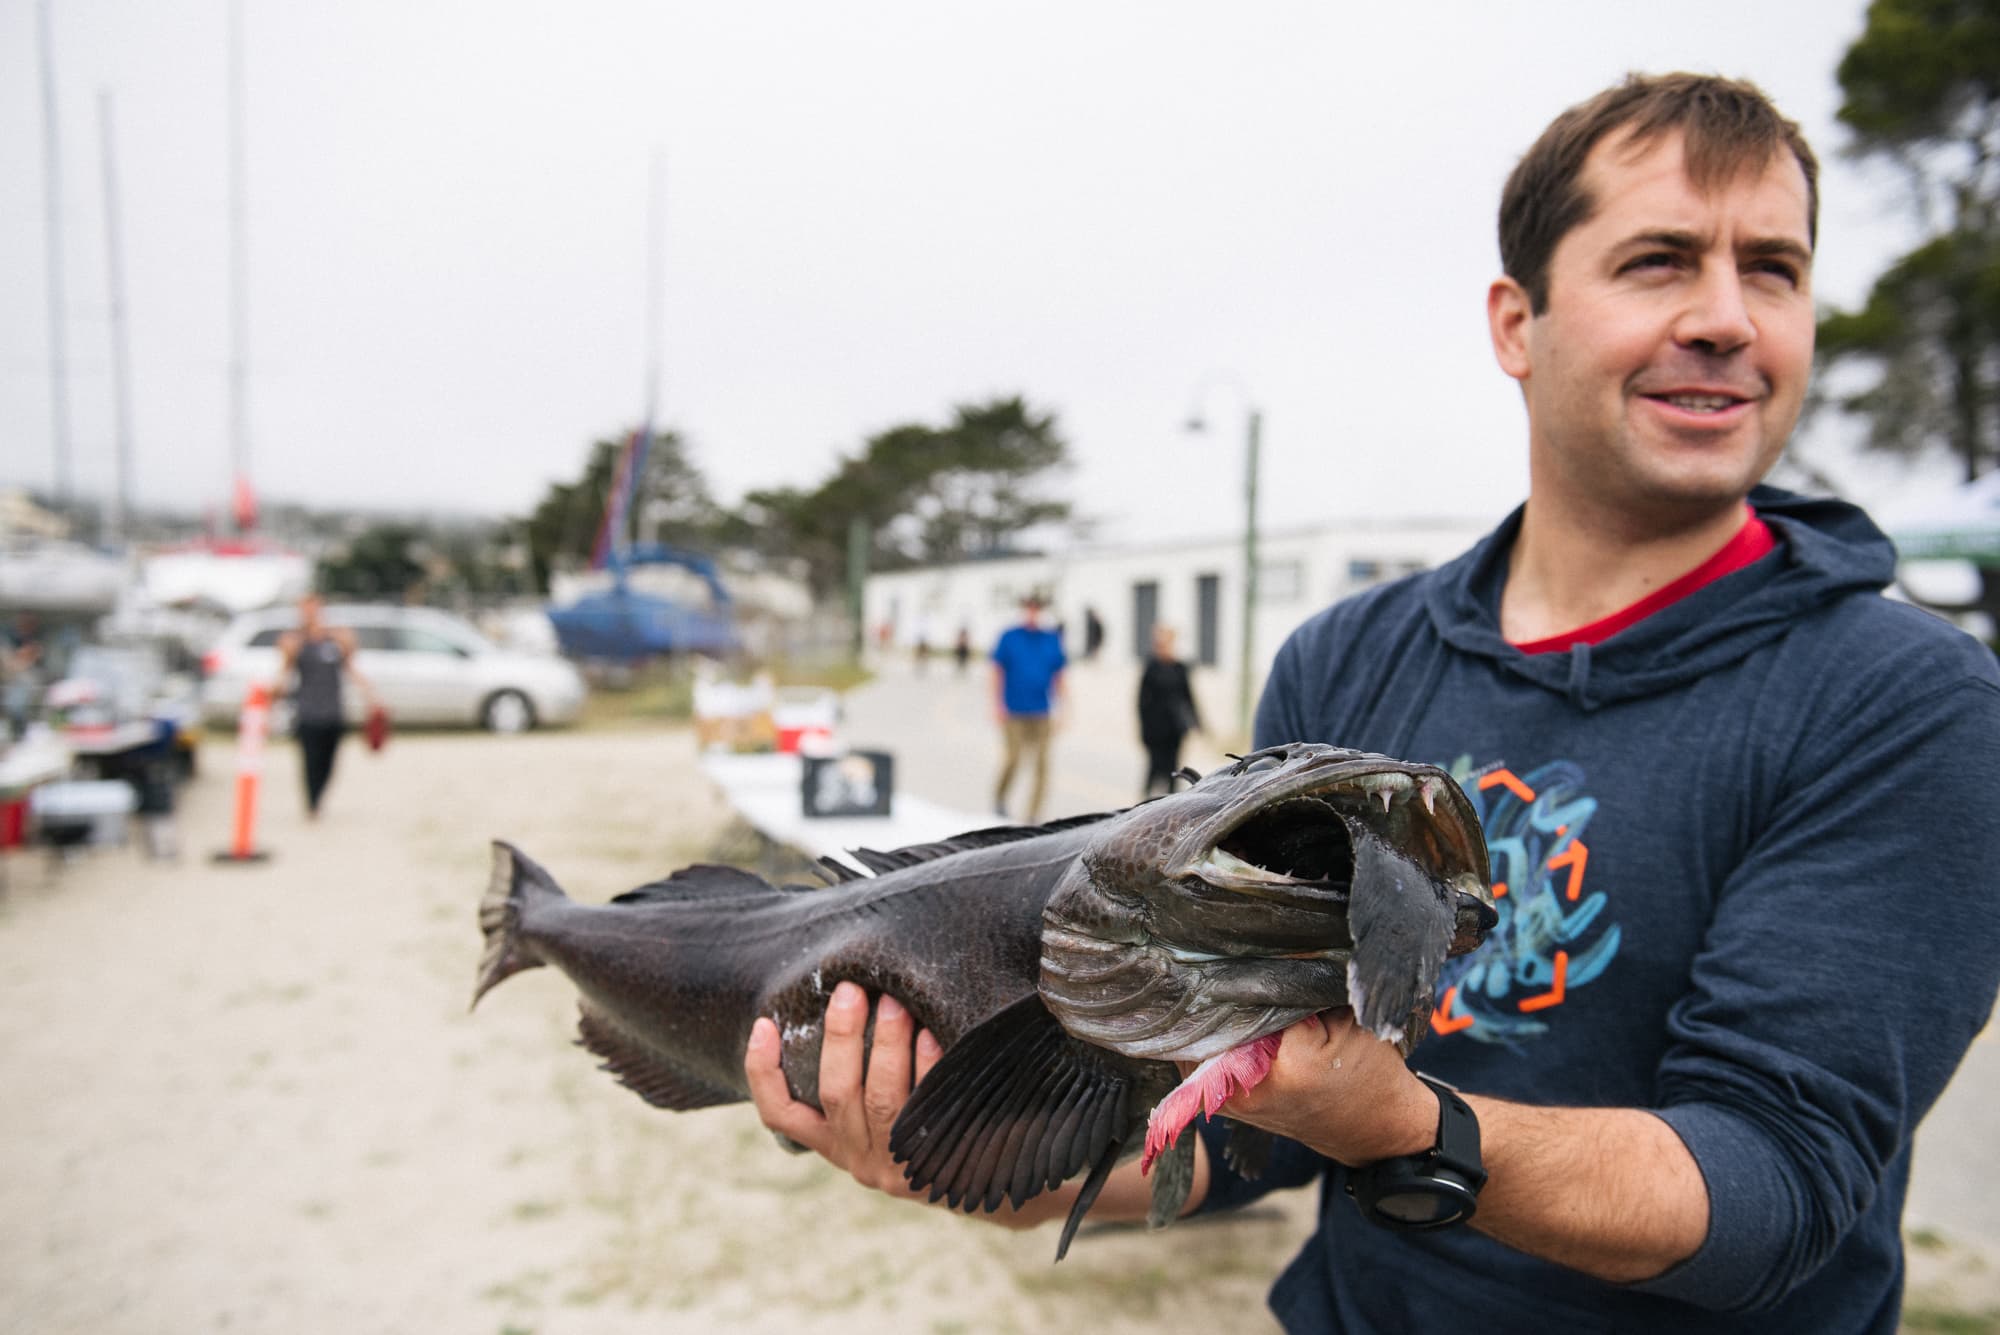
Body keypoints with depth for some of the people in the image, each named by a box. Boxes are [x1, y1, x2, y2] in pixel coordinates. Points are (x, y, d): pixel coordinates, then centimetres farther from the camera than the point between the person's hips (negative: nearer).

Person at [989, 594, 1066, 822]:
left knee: (1041, 762, -2)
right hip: (1014, 711, -2)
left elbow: (1058, 675, 14)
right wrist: (998, 705, -5)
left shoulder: (1052, 640, 9)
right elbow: (997, 672, 3)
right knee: (1013, 758, -8)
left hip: (1041, 712, 3)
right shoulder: (1009, 637, 2)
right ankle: (1000, 796, 21)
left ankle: (1034, 815, 5)